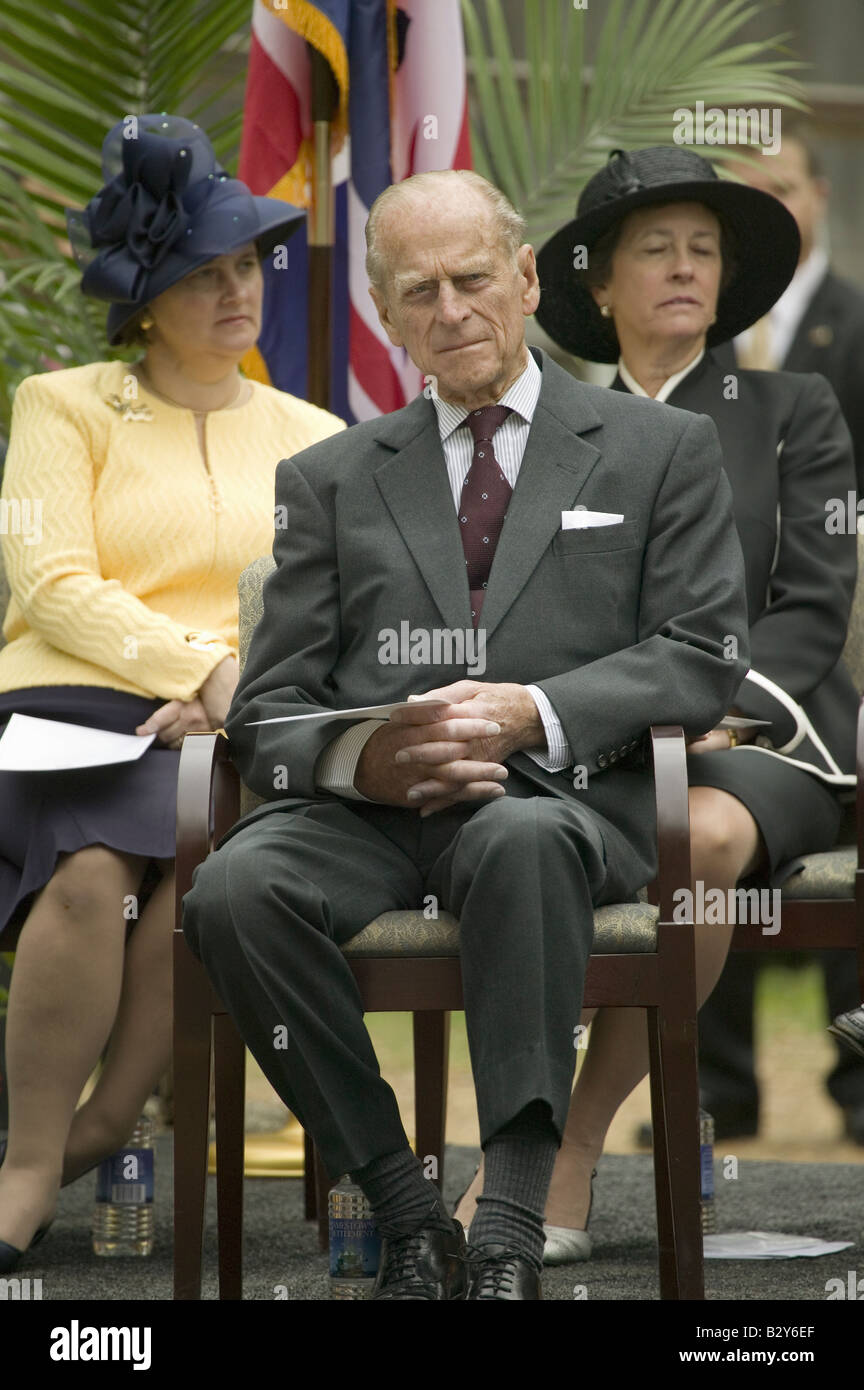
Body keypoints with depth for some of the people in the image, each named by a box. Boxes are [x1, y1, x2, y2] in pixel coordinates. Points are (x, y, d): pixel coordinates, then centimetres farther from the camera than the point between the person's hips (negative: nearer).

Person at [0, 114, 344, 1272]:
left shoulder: (313, 438, 21)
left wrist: (244, 694, -10)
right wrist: (209, 665, -13)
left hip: (227, 739, 2)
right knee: (95, 865, -35)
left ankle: (101, 1129, -18)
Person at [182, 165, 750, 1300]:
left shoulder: (662, 452, 16)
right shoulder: (330, 479, 21)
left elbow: (703, 657, 4)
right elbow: (269, 711, 13)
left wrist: (535, 715, -14)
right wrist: (364, 757, -13)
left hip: (562, 795, -2)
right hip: (368, 810, 3)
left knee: (520, 841, -40)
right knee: (236, 889, -32)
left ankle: (511, 1236, -41)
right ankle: (408, 1215, -23)